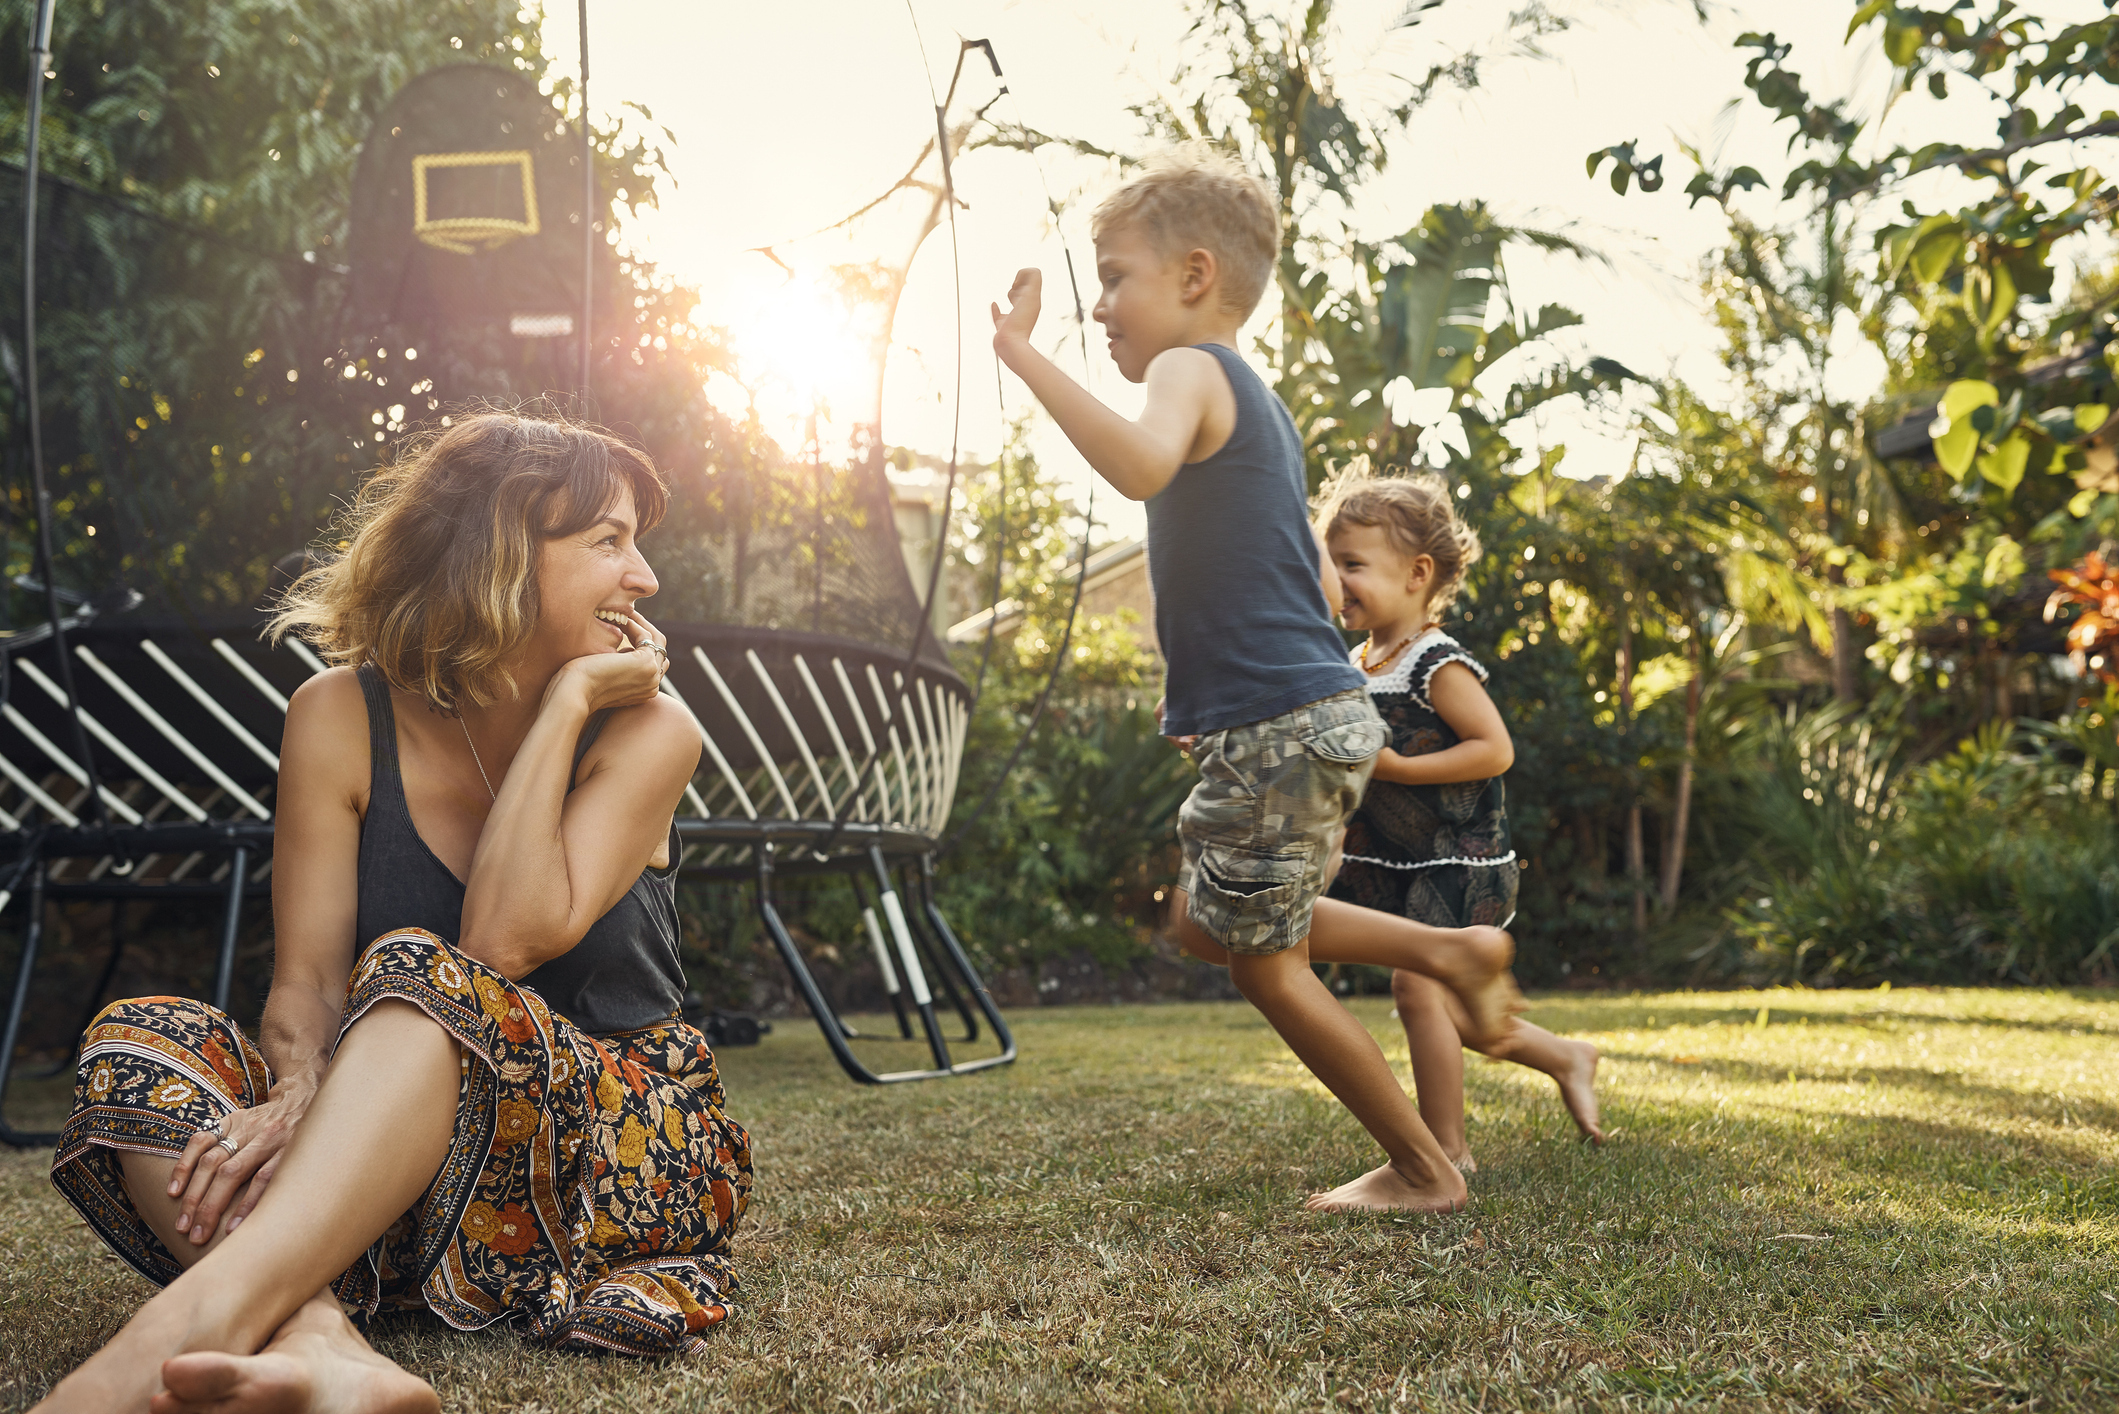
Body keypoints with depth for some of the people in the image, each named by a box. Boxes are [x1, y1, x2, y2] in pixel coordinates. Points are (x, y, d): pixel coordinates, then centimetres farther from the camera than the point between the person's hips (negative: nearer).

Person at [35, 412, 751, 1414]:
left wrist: (567, 702, -13)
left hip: (622, 1151, -2)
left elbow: (506, 940, -18)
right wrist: (299, 1097, -30)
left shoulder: (646, 732, -3)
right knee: (136, 1037, -20)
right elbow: (307, 976, -7)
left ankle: (191, 1327, -54)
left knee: (419, 973, -31)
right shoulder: (342, 717, 1)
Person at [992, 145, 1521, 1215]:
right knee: (1205, 920, 24)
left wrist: (1023, 355, -35)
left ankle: (1423, 1169, 16)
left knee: (1263, 963, 5)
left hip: (1277, 726, -10)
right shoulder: (1251, 398, 19)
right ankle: (1446, 949, 20)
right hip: (1318, 715, 10)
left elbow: (1141, 464, -36)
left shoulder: (1191, 369, -12)